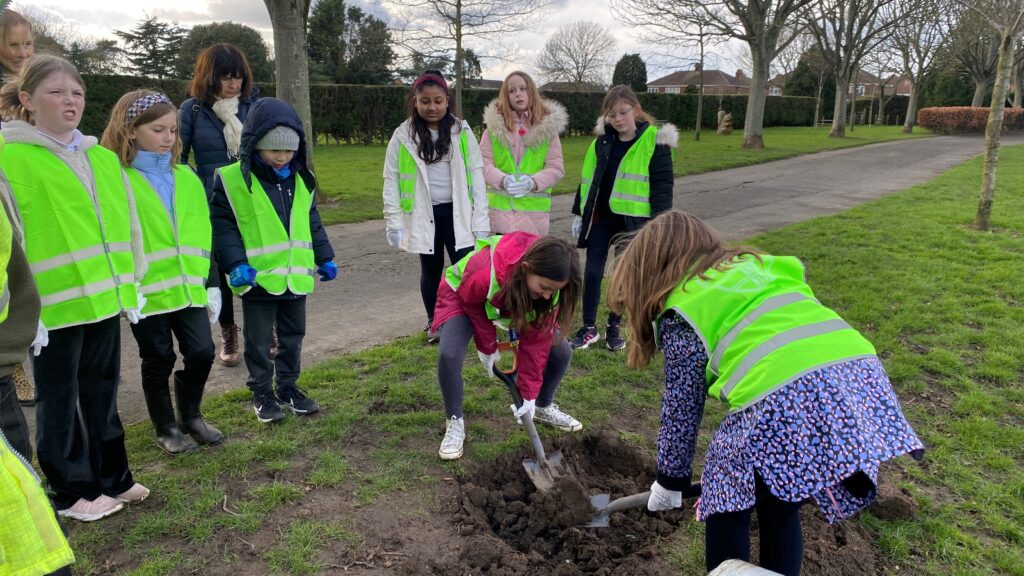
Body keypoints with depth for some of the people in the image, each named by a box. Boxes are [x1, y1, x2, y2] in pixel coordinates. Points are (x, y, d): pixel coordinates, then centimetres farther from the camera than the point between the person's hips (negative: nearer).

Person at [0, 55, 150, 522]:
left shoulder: (103, 157, 9)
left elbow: (125, 223, 13)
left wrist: (131, 285, 12)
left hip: (104, 298, 6)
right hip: (53, 304, -6)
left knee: (102, 392, 17)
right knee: (59, 400, 9)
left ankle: (112, 478, 32)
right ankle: (73, 492, 24)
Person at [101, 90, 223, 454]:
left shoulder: (186, 177, 9)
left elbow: (203, 234, 12)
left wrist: (212, 283, 10)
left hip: (188, 286, 4)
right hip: (146, 290, -4)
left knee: (201, 352, 7)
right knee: (158, 361, 9)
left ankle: (191, 416, 29)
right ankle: (166, 428, 26)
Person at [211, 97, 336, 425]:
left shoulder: (301, 180, 6)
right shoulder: (231, 180, -11)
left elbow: (312, 223, 15)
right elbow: (223, 227, -10)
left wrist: (324, 258, 14)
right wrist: (236, 264, -20)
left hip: (296, 276, 5)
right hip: (258, 279, -4)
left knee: (292, 336, 17)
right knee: (259, 341, 9)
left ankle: (288, 386, 33)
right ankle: (262, 394, 26)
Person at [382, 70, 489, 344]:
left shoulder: (462, 132, -1)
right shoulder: (403, 136, -2)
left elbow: (476, 176, -1)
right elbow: (391, 180, 0)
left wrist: (481, 219, -5)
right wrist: (394, 223, -6)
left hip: (457, 212, 0)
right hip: (423, 215, 1)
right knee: (431, 269, 12)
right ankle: (434, 322, 29)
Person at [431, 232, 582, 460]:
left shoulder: (548, 285, -29)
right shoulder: (484, 272, -46)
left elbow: (537, 340, -21)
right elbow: (471, 305, -21)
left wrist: (529, 394, -20)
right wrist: (487, 347, -13)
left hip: (516, 304, 4)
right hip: (463, 298, -4)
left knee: (561, 352, -7)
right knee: (449, 355, -30)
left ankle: (544, 407, 20)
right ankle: (454, 422, -5)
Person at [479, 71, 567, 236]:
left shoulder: (547, 125, 3)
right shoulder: (494, 124, 6)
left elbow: (556, 168, 0)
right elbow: (484, 163, 1)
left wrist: (533, 182, -19)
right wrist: (503, 180, -19)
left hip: (535, 210, -1)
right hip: (500, 209, 1)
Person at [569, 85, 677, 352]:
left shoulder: (655, 142, -8)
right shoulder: (602, 141, 5)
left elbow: (663, 185, -9)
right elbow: (588, 178, 11)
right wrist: (579, 213, 10)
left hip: (633, 221, -3)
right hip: (600, 217, 3)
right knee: (592, 272, 3)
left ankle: (615, 327, 23)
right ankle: (589, 328, 15)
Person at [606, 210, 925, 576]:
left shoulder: (679, 312, 11)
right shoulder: (756, 263, 30)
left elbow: (682, 408, 15)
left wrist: (670, 481, 30)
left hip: (784, 398, -7)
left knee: (728, 503, 18)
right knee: (780, 512, 24)